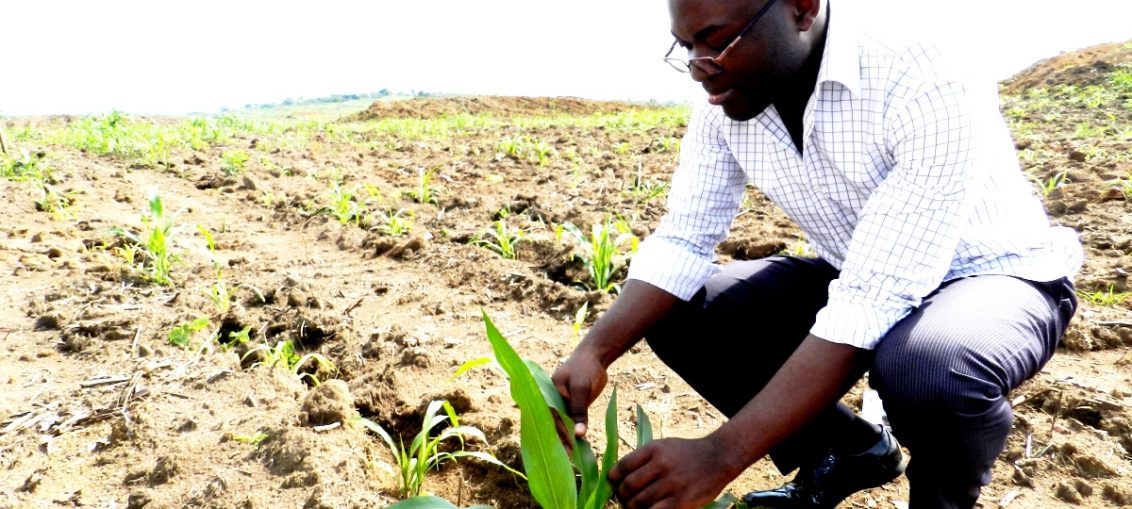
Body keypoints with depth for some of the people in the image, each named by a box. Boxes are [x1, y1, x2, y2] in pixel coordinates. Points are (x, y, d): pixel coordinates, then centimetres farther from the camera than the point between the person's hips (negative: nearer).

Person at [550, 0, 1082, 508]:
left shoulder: (924, 89, -32)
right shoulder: (725, 103, -12)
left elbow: (872, 306, -37)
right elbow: (680, 241, -11)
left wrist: (721, 454, -39)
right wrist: (595, 351, -28)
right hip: (856, 278, 6)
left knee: (929, 370, -39)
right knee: (672, 314, -9)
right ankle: (850, 451, 10)